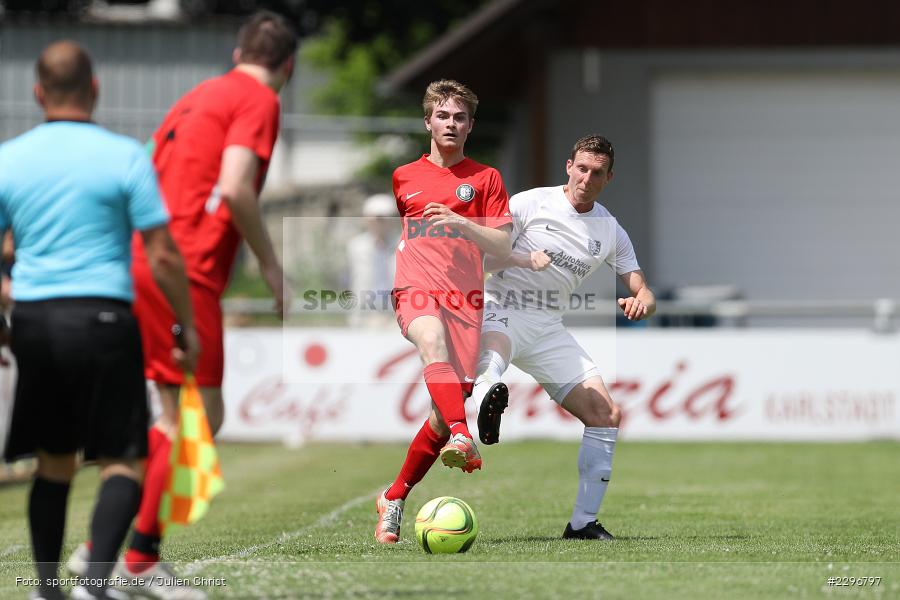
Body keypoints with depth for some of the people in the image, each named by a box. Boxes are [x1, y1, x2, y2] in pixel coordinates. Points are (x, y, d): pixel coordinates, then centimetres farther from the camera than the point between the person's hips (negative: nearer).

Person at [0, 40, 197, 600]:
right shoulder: (125, 156, -4)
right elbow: (163, 255, -6)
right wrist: (188, 328, 5)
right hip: (105, 320, -3)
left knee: (54, 462, 17)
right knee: (122, 462, 1)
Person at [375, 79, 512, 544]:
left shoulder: (485, 179, 13)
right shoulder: (403, 178, 18)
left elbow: (503, 247, 4)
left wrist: (461, 224, -10)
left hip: (465, 298, 1)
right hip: (416, 293, -1)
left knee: (442, 414, -6)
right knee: (434, 341, -38)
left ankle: (394, 499, 12)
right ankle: (463, 439, -59)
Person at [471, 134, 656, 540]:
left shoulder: (611, 231, 10)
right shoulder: (530, 204, -3)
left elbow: (643, 293, 12)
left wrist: (640, 304, -13)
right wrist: (524, 259, -23)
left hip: (549, 328, 5)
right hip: (500, 312, -5)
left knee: (607, 414, -4)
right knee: (492, 360, -41)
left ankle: (582, 521, 2)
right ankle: (488, 402, -75)